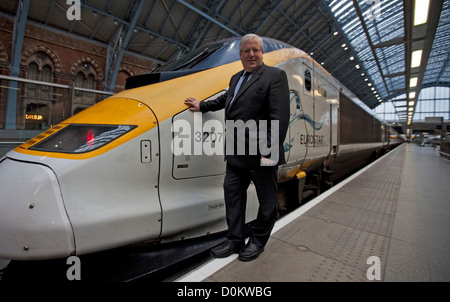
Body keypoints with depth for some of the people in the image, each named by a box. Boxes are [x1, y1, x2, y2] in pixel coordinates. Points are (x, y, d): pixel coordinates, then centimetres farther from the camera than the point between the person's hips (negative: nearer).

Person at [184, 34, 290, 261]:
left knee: (267, 200, 9)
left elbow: (280, 117, -15)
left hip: (261, 154, -7)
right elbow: (226, 99, 36)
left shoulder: (275, 76, -5)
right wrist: (202, 106, 44)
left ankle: (258, 241, 31)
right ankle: (235, 240, 31)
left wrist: (271, 150, -21)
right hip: (236, 153, 8)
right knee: (232, 193, 13)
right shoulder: (236, 78, 18)